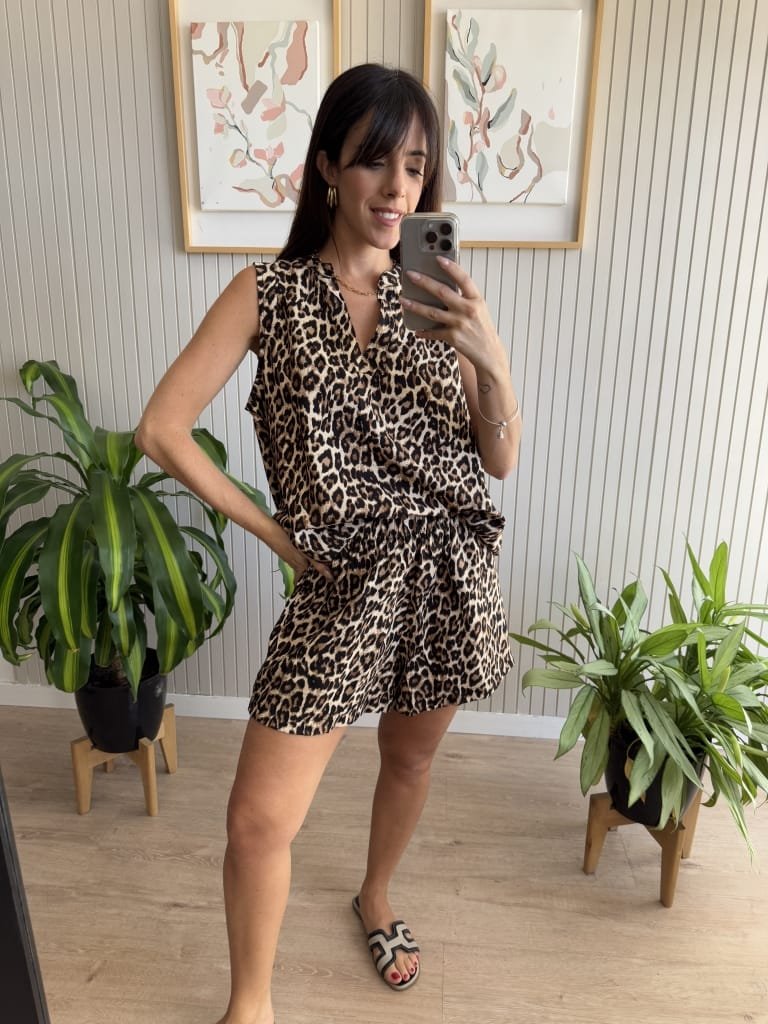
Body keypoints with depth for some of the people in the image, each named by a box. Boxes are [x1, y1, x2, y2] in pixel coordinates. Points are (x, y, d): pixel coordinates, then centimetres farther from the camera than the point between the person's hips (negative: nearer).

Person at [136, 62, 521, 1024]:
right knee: (259, 820, -1)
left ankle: (376, 899, 54)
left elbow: (500, 459, 1)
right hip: (342, 582, -2)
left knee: (410, 759, 22)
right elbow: (162, 427, -7)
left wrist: (491, 360, -17)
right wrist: (273, 533, -6)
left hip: (450, 571, 3)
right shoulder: (267, 293, -4)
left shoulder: (436, 295, 3)